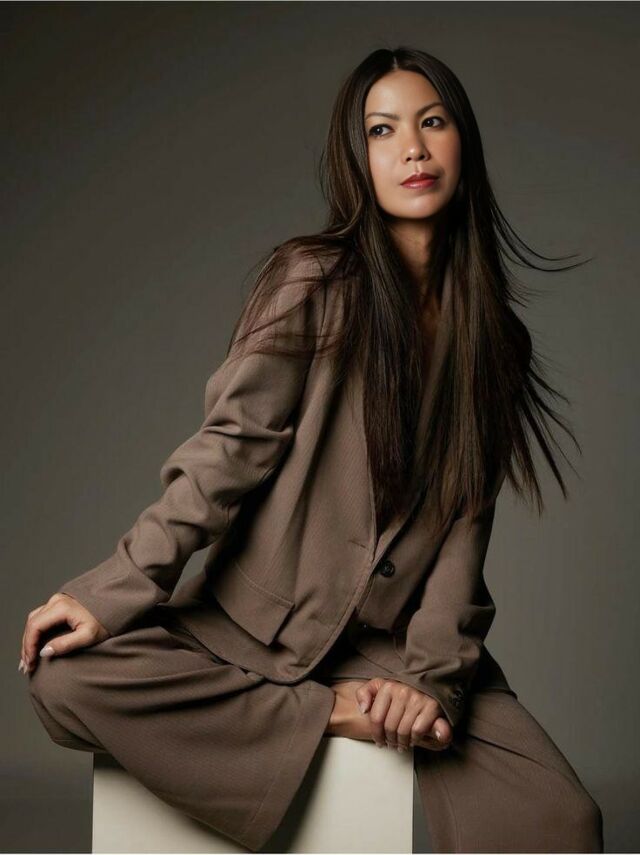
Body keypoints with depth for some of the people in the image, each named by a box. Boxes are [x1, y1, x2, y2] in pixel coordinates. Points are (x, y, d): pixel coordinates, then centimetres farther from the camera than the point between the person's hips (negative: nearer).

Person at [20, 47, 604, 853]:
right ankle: (337, 715, -18)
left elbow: (464, 526, 0)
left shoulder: (493, 337, 6)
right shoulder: (313, 281, -5)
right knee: (65, 675, -27)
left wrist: (432, 674, -13)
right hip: (257, 623, 1)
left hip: (394, 639, 0)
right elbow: (227, 452, -8)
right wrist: (110, 593, -17)